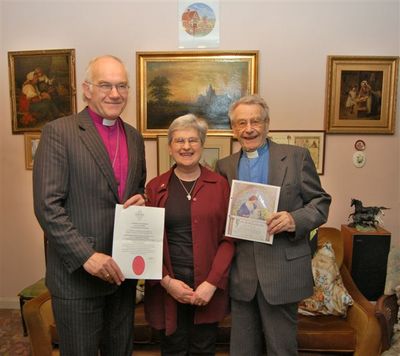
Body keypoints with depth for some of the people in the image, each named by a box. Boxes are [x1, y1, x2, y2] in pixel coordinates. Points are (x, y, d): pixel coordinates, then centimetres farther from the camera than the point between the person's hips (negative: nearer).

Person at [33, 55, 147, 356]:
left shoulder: (134, 137, 9)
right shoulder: (58, 132, -10)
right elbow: (47, 205, -15)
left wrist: (141, 199, -5)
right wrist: (87, 256, -20)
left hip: (122, 269, 6)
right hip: (78, 272, -5)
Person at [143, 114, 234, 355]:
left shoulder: (219, 184, 0)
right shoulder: (155, 187, 1)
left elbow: (229, 238, -3)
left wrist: (212, 282, -11)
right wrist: (166, 281, -8)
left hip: (209, 287, 0)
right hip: (168, 287, 0)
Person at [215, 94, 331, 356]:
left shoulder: (297, 156, -2)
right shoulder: (225, 166, 7)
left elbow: (321, 203, -1)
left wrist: (295, 220, -19)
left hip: (283, 272, -2)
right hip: (241, 273, 3)